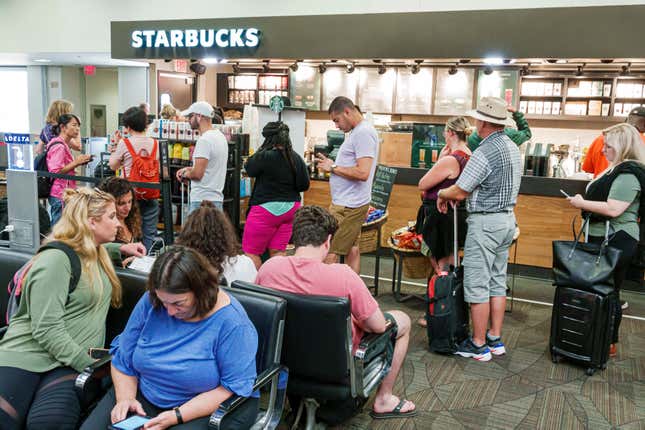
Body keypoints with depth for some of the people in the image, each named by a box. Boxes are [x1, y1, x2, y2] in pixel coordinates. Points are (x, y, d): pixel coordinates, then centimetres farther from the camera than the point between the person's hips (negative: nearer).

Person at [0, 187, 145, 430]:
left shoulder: (96, 253, 14)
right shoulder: (56, 260, -12)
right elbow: (46, 329, -17)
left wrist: (121, 247, 30)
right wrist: (88, 365, -18)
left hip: (69, 362, 5)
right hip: (26, 355, -5)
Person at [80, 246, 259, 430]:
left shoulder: (232, 321, -21)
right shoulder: (150, 302, -6)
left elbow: (234, 387, -19)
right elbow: (123, 357, 5)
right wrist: (125, 398, -11)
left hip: (208, 408, -4)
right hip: (144, 397, 4)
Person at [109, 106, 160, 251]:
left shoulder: (124, 143, -8)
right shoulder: (155, 143, 0)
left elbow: (113, 166, 3)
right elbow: (161, 170, 7)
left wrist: (116, 145, 12)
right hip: (151, 195, 2)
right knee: (149, 235, 8)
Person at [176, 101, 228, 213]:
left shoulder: (204, 140, -15)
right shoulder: (221, 136, 15)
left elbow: (197, 173, -20)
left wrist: (185, 174, 0)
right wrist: (188, 169, 15)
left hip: (202, 200, -10)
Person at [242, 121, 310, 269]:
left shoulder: (265, 156, -16)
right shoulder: (297, 158, -1)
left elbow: (249, 169, 0)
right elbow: (304, 185, 0)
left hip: (267, 208, -6)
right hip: (290, 208, 6)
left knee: (250, 252, 6)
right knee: (278, 252, 12)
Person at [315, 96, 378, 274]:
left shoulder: (364, 133, -16)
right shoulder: (358, 131, 16)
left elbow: (362, 173, -24)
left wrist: (333, 167, -15)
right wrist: (331, 164, 10)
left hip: (348, 206, -11)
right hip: (352, 204, 11)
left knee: (328, 254, -10)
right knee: (352, 249, 16)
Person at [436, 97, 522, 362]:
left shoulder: (485, 153, -20)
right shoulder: (512, 148, 10)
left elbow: (459, 192, -17)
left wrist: (442, 195, 5)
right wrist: (458, 192, 11)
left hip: (485, 223, -9)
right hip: (508, 218, 10)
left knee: (477, 285, -1)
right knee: (497, 281, 15)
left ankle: (478, 345, 7)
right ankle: (495, 339, 23)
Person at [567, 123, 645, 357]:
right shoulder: (618, 170, 16)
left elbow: (613, 209, -24)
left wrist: (582, 203, -14)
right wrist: (584, 202, 11)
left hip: (616, 241, -10)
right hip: (606, 238, 10)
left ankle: (608, 344, 9)